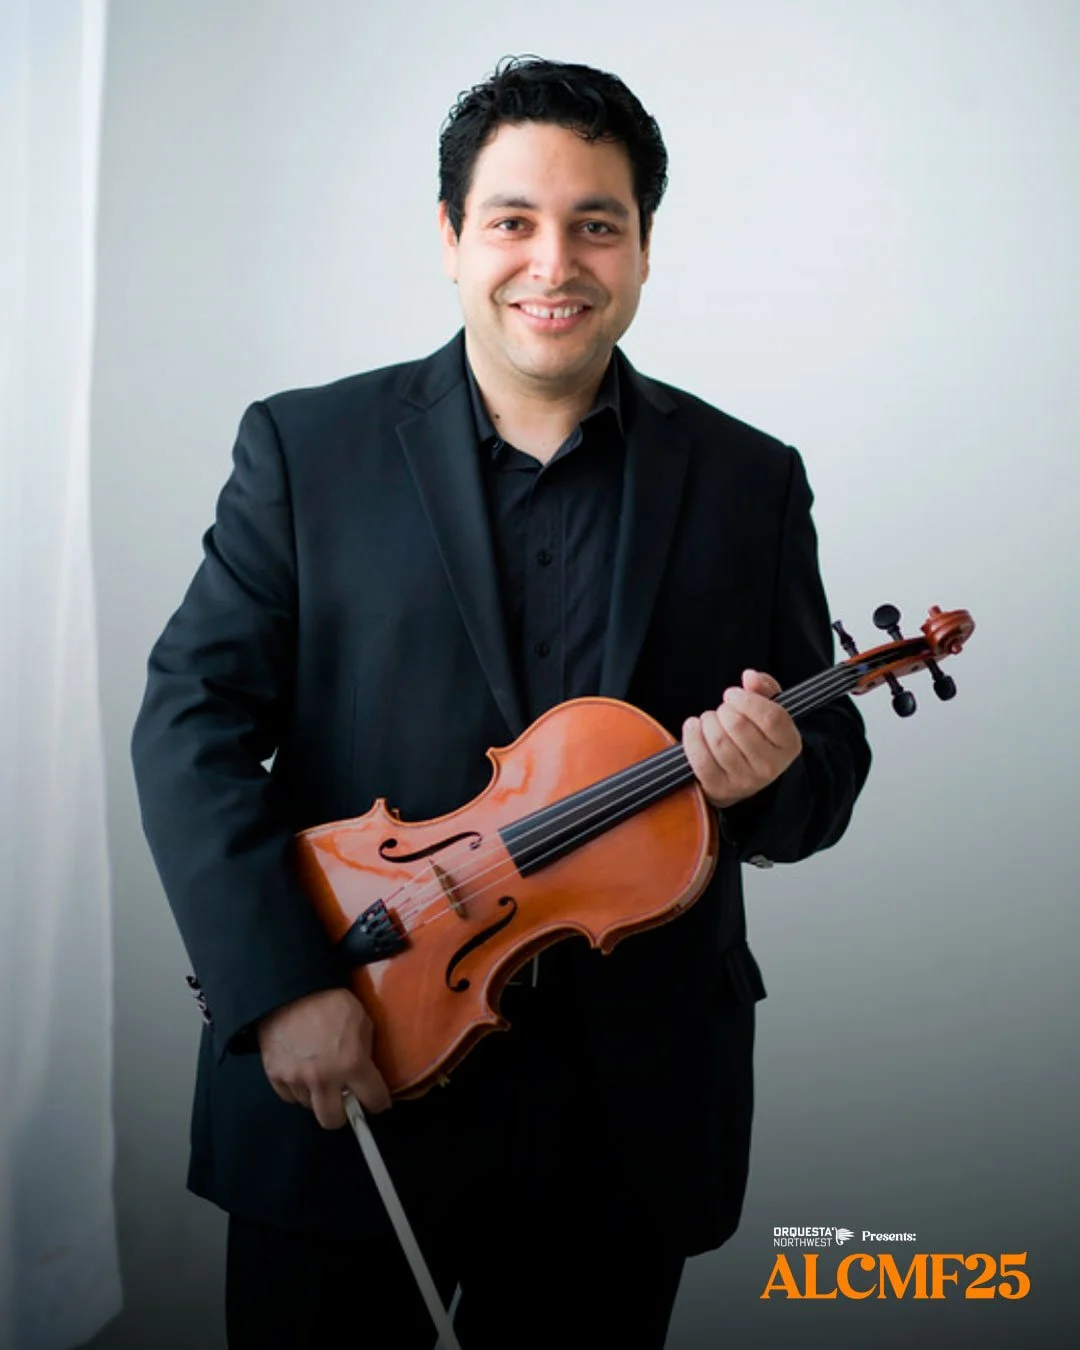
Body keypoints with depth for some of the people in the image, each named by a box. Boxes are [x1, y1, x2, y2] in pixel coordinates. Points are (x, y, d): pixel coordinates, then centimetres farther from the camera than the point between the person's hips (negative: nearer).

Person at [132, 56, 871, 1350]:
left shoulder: (750, 483, 4)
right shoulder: (305, 447, 0)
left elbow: (830, 757, 7)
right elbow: (192, 716, -6)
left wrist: (774, 775, -17)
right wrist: (276, 985, -17)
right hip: (335, 1088, -1)